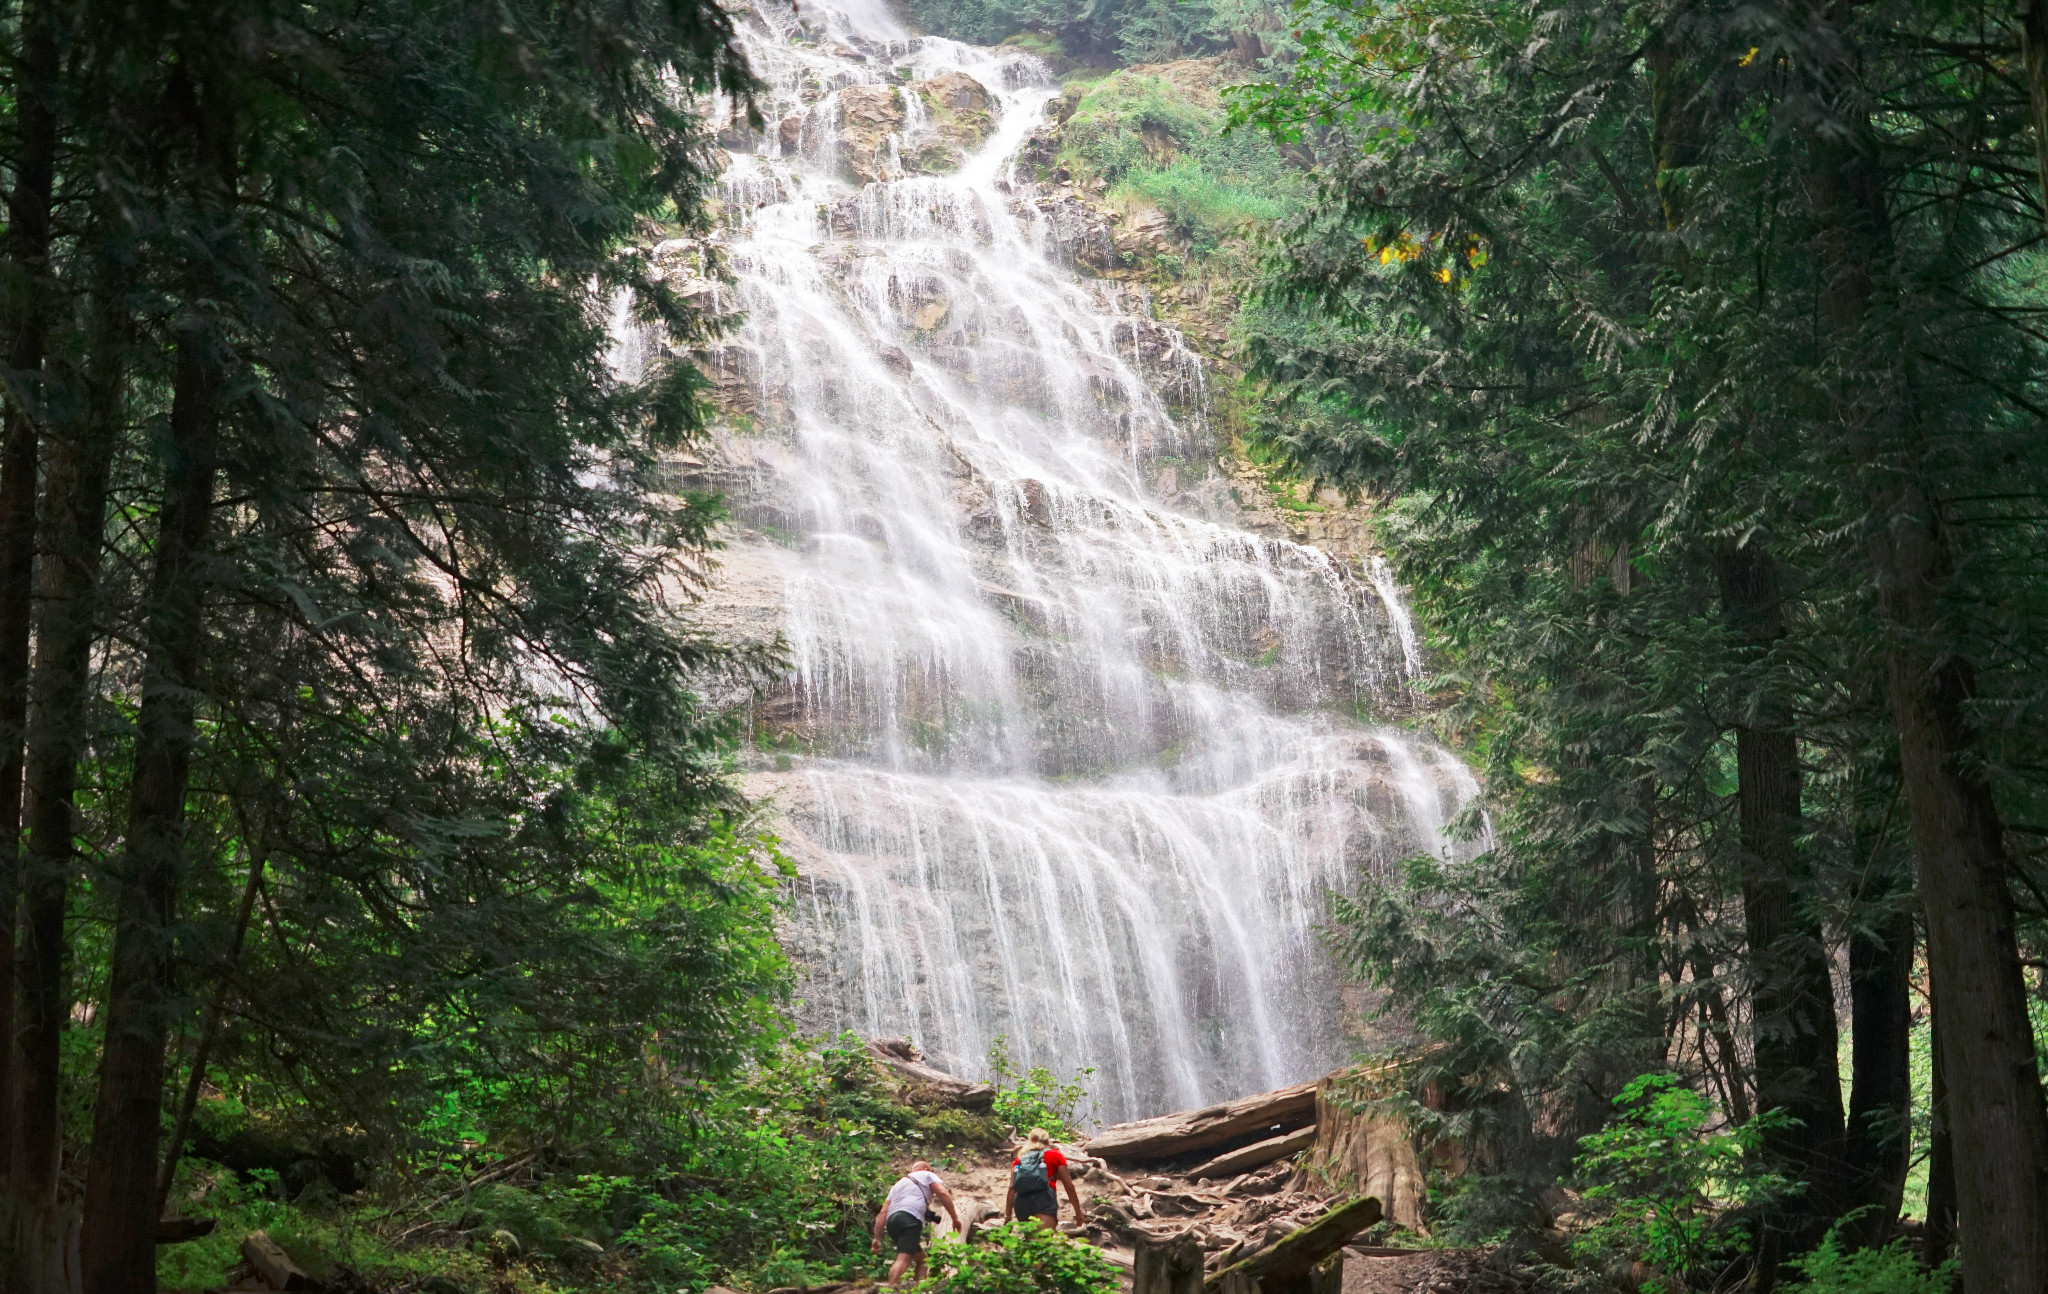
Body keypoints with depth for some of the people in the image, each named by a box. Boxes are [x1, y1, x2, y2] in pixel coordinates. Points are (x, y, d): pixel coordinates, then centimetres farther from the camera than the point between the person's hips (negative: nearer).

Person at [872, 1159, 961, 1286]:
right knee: (903, 1258, -23)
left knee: (922, 1259, 19)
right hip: (910, 1219, -7)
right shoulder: (927, 1175, 22)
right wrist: (955, 1218, 5)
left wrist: (877, 1238, 20)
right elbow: (943, 1193, 3)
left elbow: (883, 1213, 25)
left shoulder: (898, 1184, 37)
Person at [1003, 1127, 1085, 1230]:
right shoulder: (1055, 1155, 20)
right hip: (1044, 1198, -4)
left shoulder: (1020, 1159, 26)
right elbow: (1069, 1186, 15)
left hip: (1021, 1201, 4)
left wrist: (1007, 1215, 14)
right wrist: (1078, 1211, 20)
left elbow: (1012, 1188, 15)